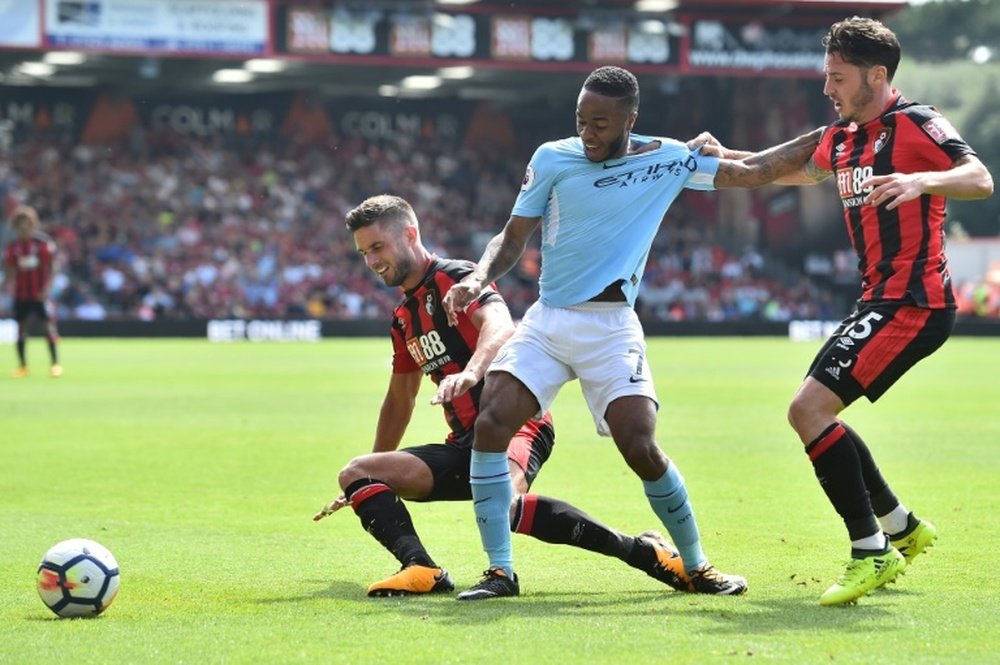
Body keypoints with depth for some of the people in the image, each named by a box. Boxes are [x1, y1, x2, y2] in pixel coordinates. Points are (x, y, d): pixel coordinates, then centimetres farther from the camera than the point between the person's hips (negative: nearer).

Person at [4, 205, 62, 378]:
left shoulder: (44, 243, -6)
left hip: (40, 293, -3)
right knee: (21, 327, 5)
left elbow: (50, 267, -5)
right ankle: (22, 365, 12)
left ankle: (55, 364, 0)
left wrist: (47, 287, -14)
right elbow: (10, 269, 10)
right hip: (21, 294, 3)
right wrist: (8, 284, -4)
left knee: (48, 325, -5)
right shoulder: (13, 246, 4)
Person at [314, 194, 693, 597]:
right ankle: (421, 569, -28)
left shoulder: (454, 277, -5)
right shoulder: (403, 319, 21)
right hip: (464, 443, 9)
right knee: (356, 474, -5)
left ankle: (644, 551, -32)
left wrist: (471, 372, -47)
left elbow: (501, 327, -26)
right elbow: (399, 400, 33)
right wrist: (369, 485, 38)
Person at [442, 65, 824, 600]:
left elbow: (755, 171, 9)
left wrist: (825, 137, 5)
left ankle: (696, 566, 7)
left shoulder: (668, 159, 2)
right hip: (545, 321, 2)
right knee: (490, 424, -16)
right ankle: (499, 572, -8)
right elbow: (513, 238, 9)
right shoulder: (551, 160, 3)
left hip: (611, 328, -2)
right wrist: (478, 280, -10)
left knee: (641, 448, -14)